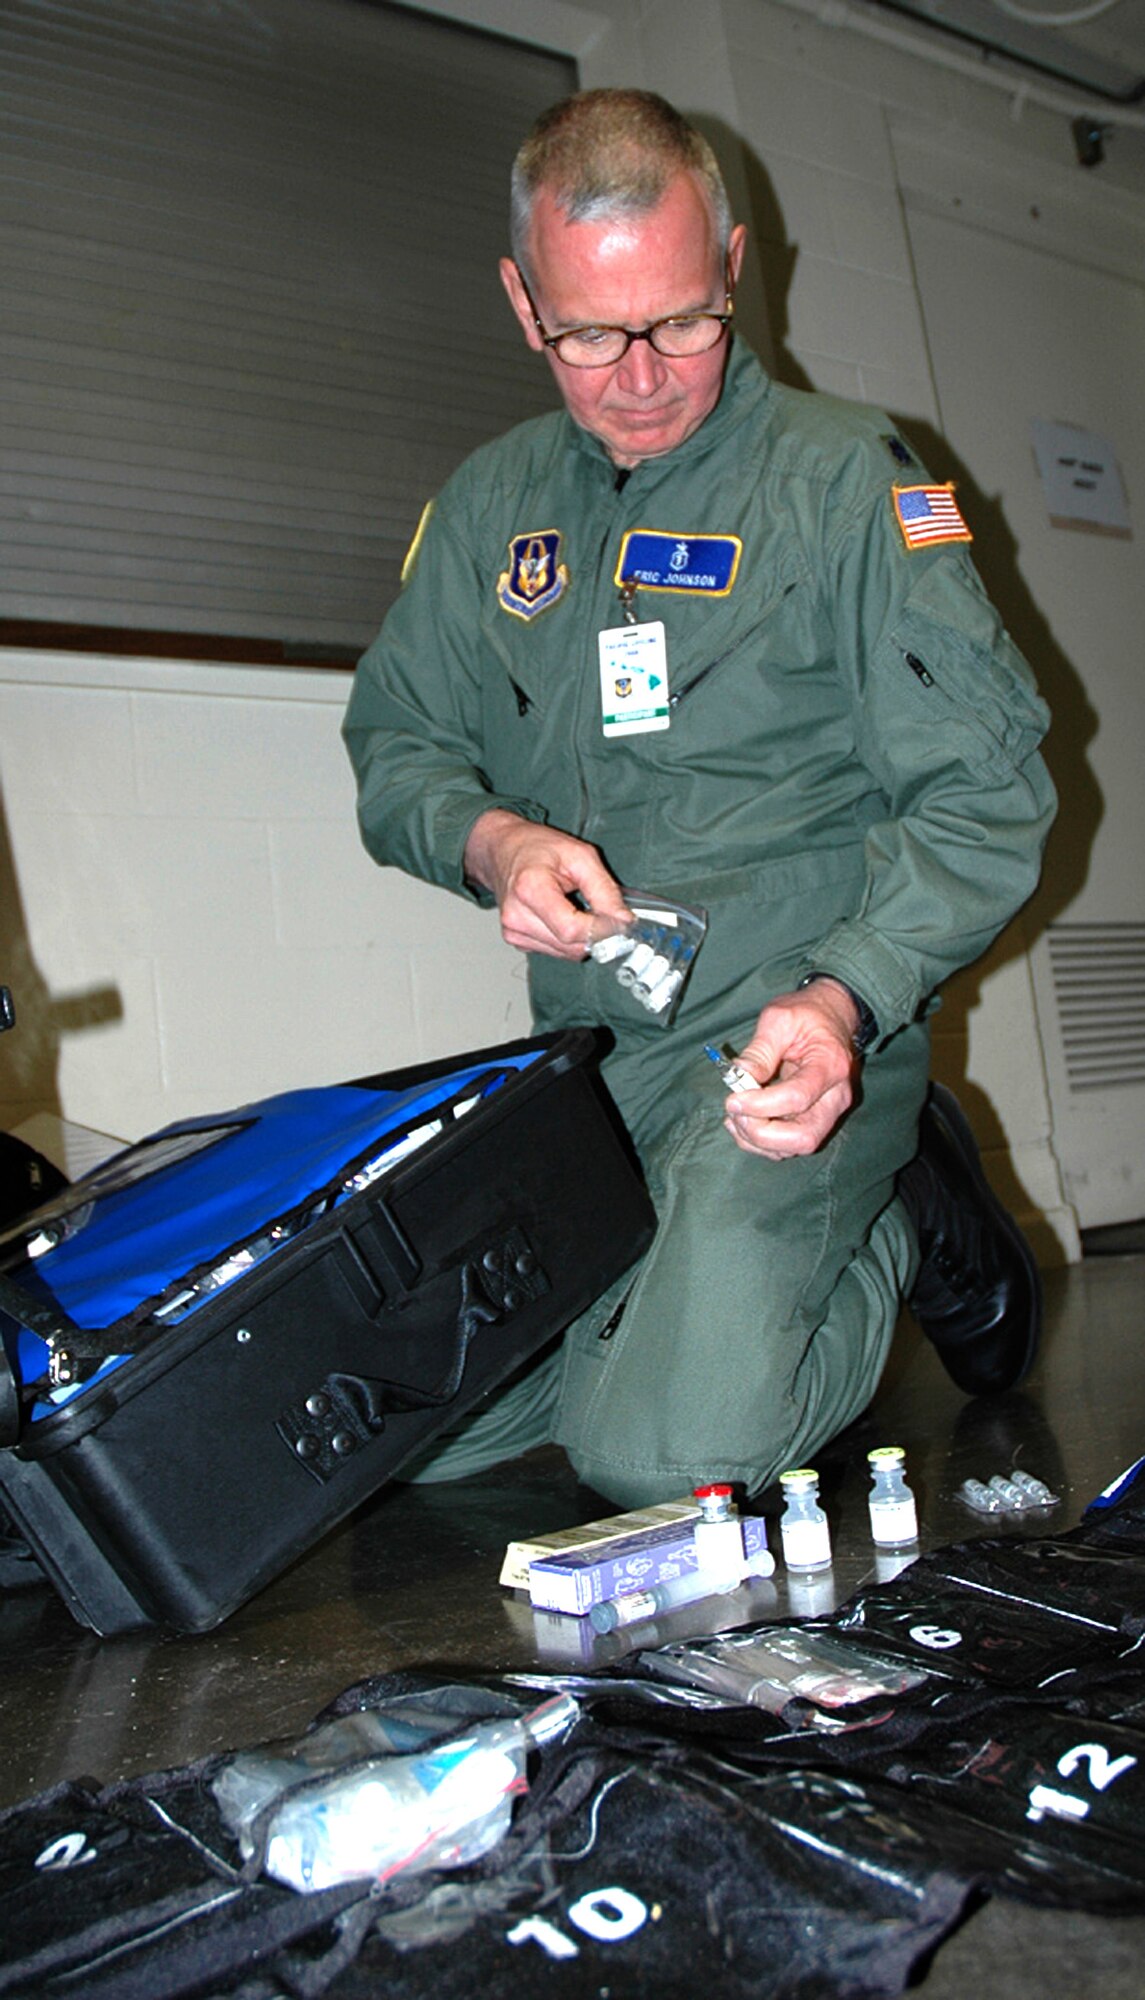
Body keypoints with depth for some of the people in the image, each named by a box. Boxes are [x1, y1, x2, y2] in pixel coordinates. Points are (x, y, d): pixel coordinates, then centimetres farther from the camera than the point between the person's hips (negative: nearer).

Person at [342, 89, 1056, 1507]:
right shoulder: (490, 502, 11)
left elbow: (984, 796, -7)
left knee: (660, 1455, -18)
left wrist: (840, 999, -24)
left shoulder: (842, 475, -3)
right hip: (581, 1056, 5)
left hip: (797, 1040, -4)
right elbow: (394, 742, 16)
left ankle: (910, 1226, 8)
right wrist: (489, 841, -8)